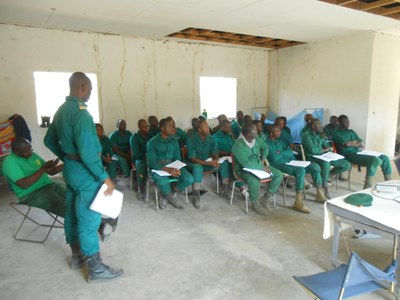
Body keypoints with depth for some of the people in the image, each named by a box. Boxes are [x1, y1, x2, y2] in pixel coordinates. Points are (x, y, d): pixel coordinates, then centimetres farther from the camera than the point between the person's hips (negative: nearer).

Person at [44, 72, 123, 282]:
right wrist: (105, 177, -22)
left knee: (72, 214, 18)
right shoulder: (81, 113, -22)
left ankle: (77, 256, 35)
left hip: (69, 169, 10)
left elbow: (49, 141, 18)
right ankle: (96, 269, 10)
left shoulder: (61, 110, 9)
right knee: (89, 220, -2)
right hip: (84, 172, -10)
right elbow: (87, 152, -28)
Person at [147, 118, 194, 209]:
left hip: (173, 167, 5)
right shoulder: (152, 142, -8)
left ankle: (166, 196, 0)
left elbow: (177, 159, 6)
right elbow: (152, 162, -17)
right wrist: (167, 169, -32)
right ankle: (172, 197, -2)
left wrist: (176, 168, -19)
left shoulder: (174, 141, 8)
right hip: (158, 169, -4)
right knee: (163, 181, -39)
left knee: (189, 179, -21)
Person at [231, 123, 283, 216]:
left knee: (279, 175, -7)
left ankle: (267, 198, 6)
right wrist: (262, 167, -27)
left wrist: (263, 158, 6)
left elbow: (265, 147, 23)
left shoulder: (257, 140, -1)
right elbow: (246, 164, -33)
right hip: (244, 169, -7)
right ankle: (255, 203, -9)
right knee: (254, 181, -39)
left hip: (259, 165, 7)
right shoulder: (238, 146, -24)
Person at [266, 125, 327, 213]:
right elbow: (274, 158, -19)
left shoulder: (280, 141, 19)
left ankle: (320, 194, 8)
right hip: (280, 165, -9)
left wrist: (280, 153, -9)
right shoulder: (267, 143, -8)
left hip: (290, 162, 9)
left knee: (315, 166, -2)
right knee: (301, 170, -35)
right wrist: (285, 153, -1)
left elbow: (290, 152, 11)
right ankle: (298, 203, -30)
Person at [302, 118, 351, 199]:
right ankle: (325, 188, -24)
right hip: (312, 158, -8)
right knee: (326, 163, -42)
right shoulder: (306, 135, -9)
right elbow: (313, 150, -20)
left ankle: (328, 175, 13)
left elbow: (328, 147, 16)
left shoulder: (320, 135, 15)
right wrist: (324, 150, -4)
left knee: (347, 165, -3)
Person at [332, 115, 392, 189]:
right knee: (375, 159, -28)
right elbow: (347, 144, -17)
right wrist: (355, 141, 3)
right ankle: (367, 187, -25)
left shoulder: (351, 131, 22)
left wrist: (350, 144, -6)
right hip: (349, 155, -8)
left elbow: (362, 144, 11)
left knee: (385, 158, -2)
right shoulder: (336, 133, -2)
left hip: (358, 152, 8)